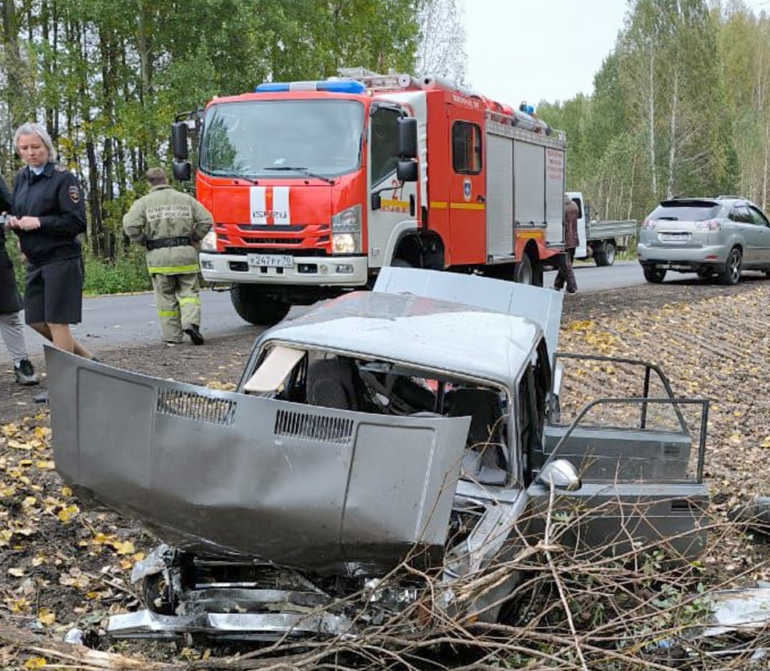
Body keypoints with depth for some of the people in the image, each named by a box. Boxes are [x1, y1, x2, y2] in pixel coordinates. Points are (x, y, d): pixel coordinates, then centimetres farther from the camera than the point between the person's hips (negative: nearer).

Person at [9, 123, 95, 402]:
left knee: (56, 321, -3)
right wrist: (14, 222, 0)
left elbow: (77, 223, -14)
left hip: (61, 260, -8)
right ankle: (87, 359, 27)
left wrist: (38, 222, -19)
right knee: (36, 321, 11)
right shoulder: (20, 179, 11)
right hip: (35, 262, 8)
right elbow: (17, 212, 23)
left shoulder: (63, 178, -10)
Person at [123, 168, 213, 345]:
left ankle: (172, 336, 10)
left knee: (166, 296, 7)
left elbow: (130, 226, -9)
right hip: (186, 253, 1)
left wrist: (144, 242, 5)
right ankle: (191, 322, -14)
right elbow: (206, 221, 3)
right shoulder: (186, 199, 9)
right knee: (189, 291, 9)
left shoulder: (144, 202, 3)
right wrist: (194, 239, 13)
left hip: (159, 256, -1)